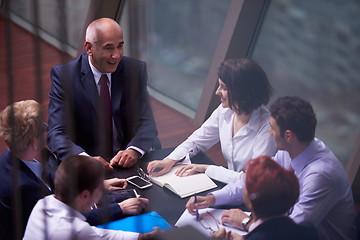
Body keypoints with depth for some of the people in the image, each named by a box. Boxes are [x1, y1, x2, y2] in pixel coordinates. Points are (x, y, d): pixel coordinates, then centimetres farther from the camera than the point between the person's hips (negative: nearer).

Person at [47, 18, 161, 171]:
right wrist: (84, 159, -34)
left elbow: (145, 122, -2)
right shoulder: (64, 75, -6)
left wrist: (133, 151, -24)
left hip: (128, 163, 2)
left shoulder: (135, 70, 3)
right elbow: (57, 134, -13)